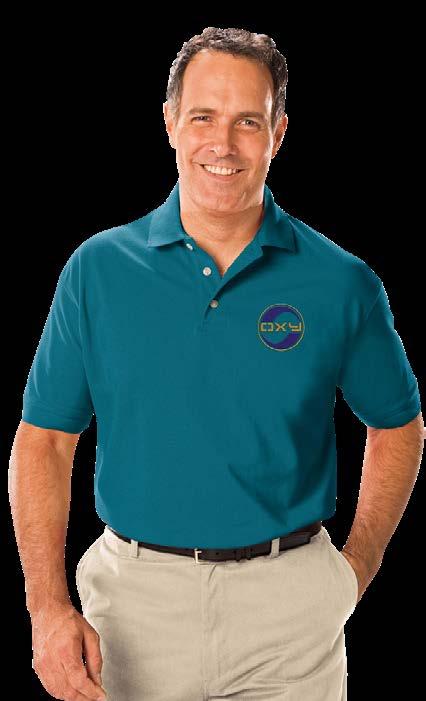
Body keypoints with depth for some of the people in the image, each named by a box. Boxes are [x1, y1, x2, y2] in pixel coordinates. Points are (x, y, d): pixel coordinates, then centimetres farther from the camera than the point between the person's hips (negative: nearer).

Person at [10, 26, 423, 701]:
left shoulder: (341, 282, -5)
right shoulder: (97, 268, -3)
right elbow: (44, 440, -1)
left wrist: (356, 570, 2)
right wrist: (49, 608, -9)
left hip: (289, 603, 0)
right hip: (136, 596, 1)